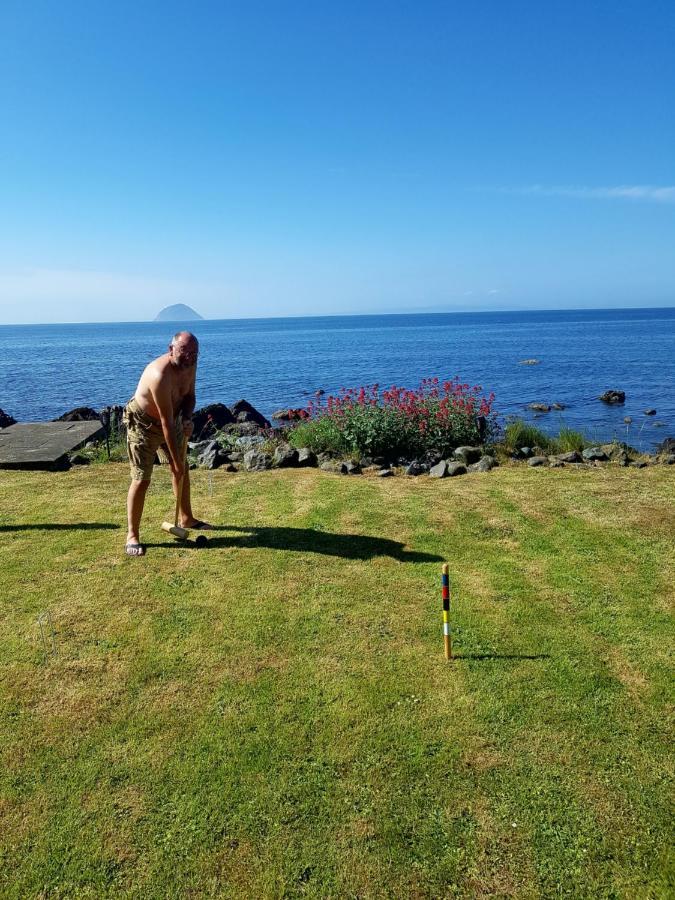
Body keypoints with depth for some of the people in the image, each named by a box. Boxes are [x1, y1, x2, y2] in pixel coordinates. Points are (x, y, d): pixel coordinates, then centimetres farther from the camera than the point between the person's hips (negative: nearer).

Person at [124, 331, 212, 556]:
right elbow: (166, 422, -33)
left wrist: (187, 419, -16)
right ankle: (132, 535, 1)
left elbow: (189, 396, 5)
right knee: (142, 479, -10)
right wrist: (175, 459, -28)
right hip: (143, 422, -8)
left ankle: (186, 518, 35)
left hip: (173, 418, 8)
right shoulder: (161, 375, -36)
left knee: (183, 469, 16)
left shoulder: (190, 365, -12)